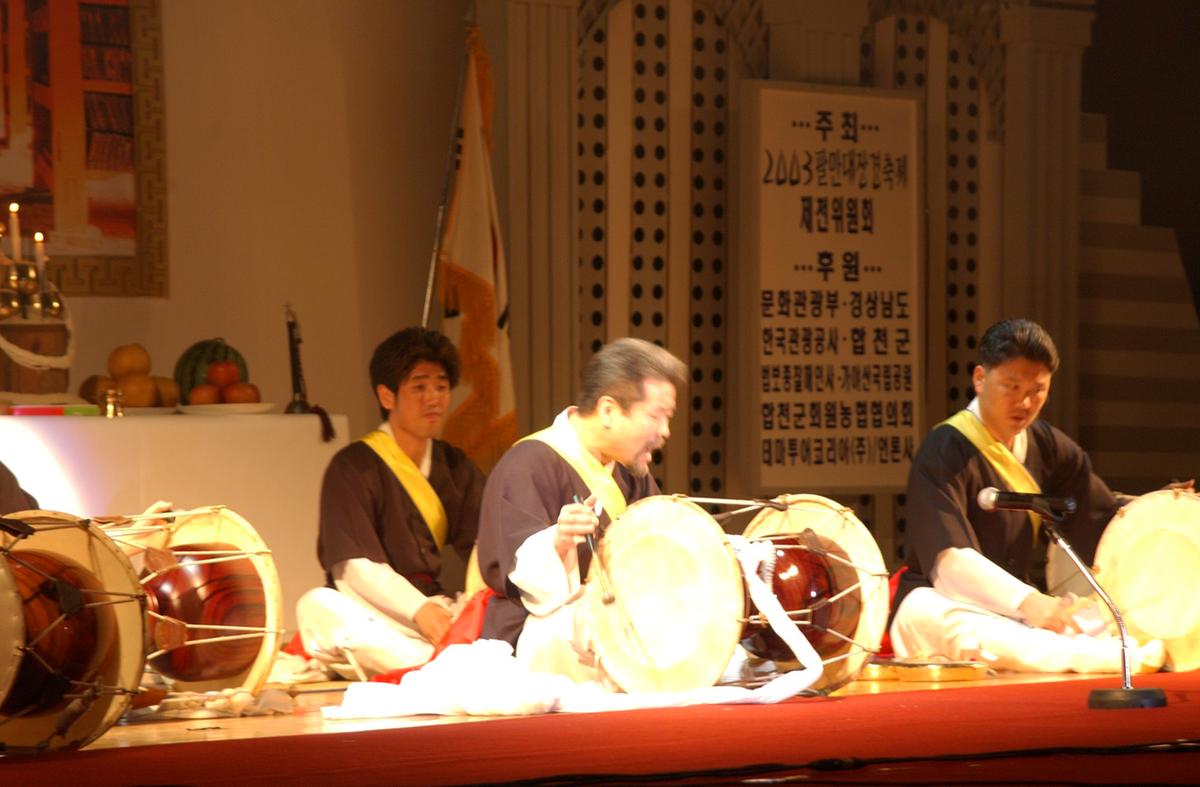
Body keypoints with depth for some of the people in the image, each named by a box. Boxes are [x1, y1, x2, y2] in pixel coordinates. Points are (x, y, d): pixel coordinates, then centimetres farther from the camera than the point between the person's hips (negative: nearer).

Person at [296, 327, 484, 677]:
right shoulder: (352, 467, -1)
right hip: (372, 615, -3)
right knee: (319, 607, -38)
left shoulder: (457, 467, 16)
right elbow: (355, 566, -12)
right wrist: (419, 611, -29)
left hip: (440, 608, 3)